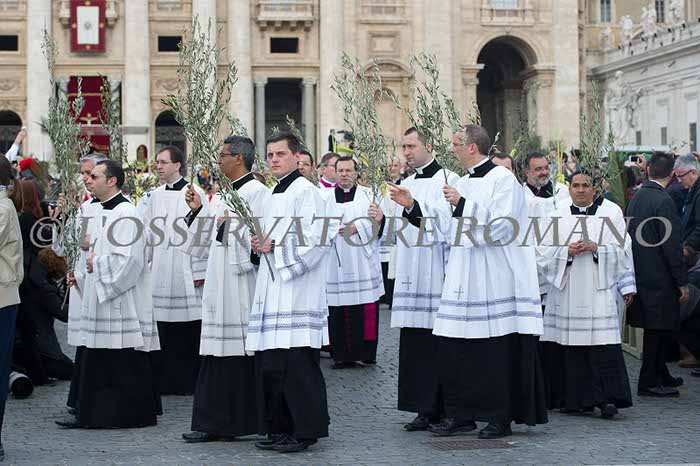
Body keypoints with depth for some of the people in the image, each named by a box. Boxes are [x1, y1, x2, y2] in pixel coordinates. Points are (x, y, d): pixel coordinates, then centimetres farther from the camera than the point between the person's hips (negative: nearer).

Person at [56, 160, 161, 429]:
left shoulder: (125, 214, -15)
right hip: (101, 301, 10)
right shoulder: (104, 212, 16)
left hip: (122, 304, -10)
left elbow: (128, 260, -23)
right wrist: (82, 275, 12)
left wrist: (96, 263, -12)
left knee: (125, 363, -3)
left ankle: (132, 414, 5)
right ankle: (90, 414, 17)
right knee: (96, 362, 12)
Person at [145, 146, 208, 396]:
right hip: (160, 271, 5)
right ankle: (165, 381, 11)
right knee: (163, 331, 5)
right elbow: (148, 234, 17)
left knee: (189, 331, -2)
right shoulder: (156, 196, 12)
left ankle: (190, 380, 7)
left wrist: (200, 271, -10)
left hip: (185, 271, -5)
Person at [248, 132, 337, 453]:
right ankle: (279, 429, 18)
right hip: (272, 291, 9)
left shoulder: (305, 191, -7)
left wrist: (275, 246, -14)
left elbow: (317, 237, -18)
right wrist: (261, 246, 8)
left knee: (296, 364, -8)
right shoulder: (275, 196, 21)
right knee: (269, 364, 10)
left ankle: (306, 430, -1)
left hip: (296, 291, -9)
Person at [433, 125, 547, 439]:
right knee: (454, 349, 6)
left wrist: (463, 205, -14)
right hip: (464, 281, 8)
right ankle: (461, 415, 15)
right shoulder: (462, 184, 17)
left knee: (497, 351, -3)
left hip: (494, 281, -8)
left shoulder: (503, 180, -7)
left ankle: (501, 418, 6)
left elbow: (500, 228, -17)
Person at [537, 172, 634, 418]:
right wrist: (567, 251, -10)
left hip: (598, 290, -2)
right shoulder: (557, 217, 12)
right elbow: (543, 253, 8)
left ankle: (607, 398, -12)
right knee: (570, 347, -1)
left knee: (602, 344, -12)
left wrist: (596, 248, -11)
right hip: (566, 291, 2)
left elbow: (623, 249, 4)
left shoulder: (611, 213, 7)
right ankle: (574, 399, 7)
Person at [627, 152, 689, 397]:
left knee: (657, 328, 18)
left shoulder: (636, 198, 8)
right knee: (658, 328, -1)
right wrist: (682, 282, -13)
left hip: (640, 273, 8)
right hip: (659, 276, -8)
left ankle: (661, 375, 28)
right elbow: (672, 245, -18)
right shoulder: (663, 201, -17)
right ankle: (649, 381, 2)